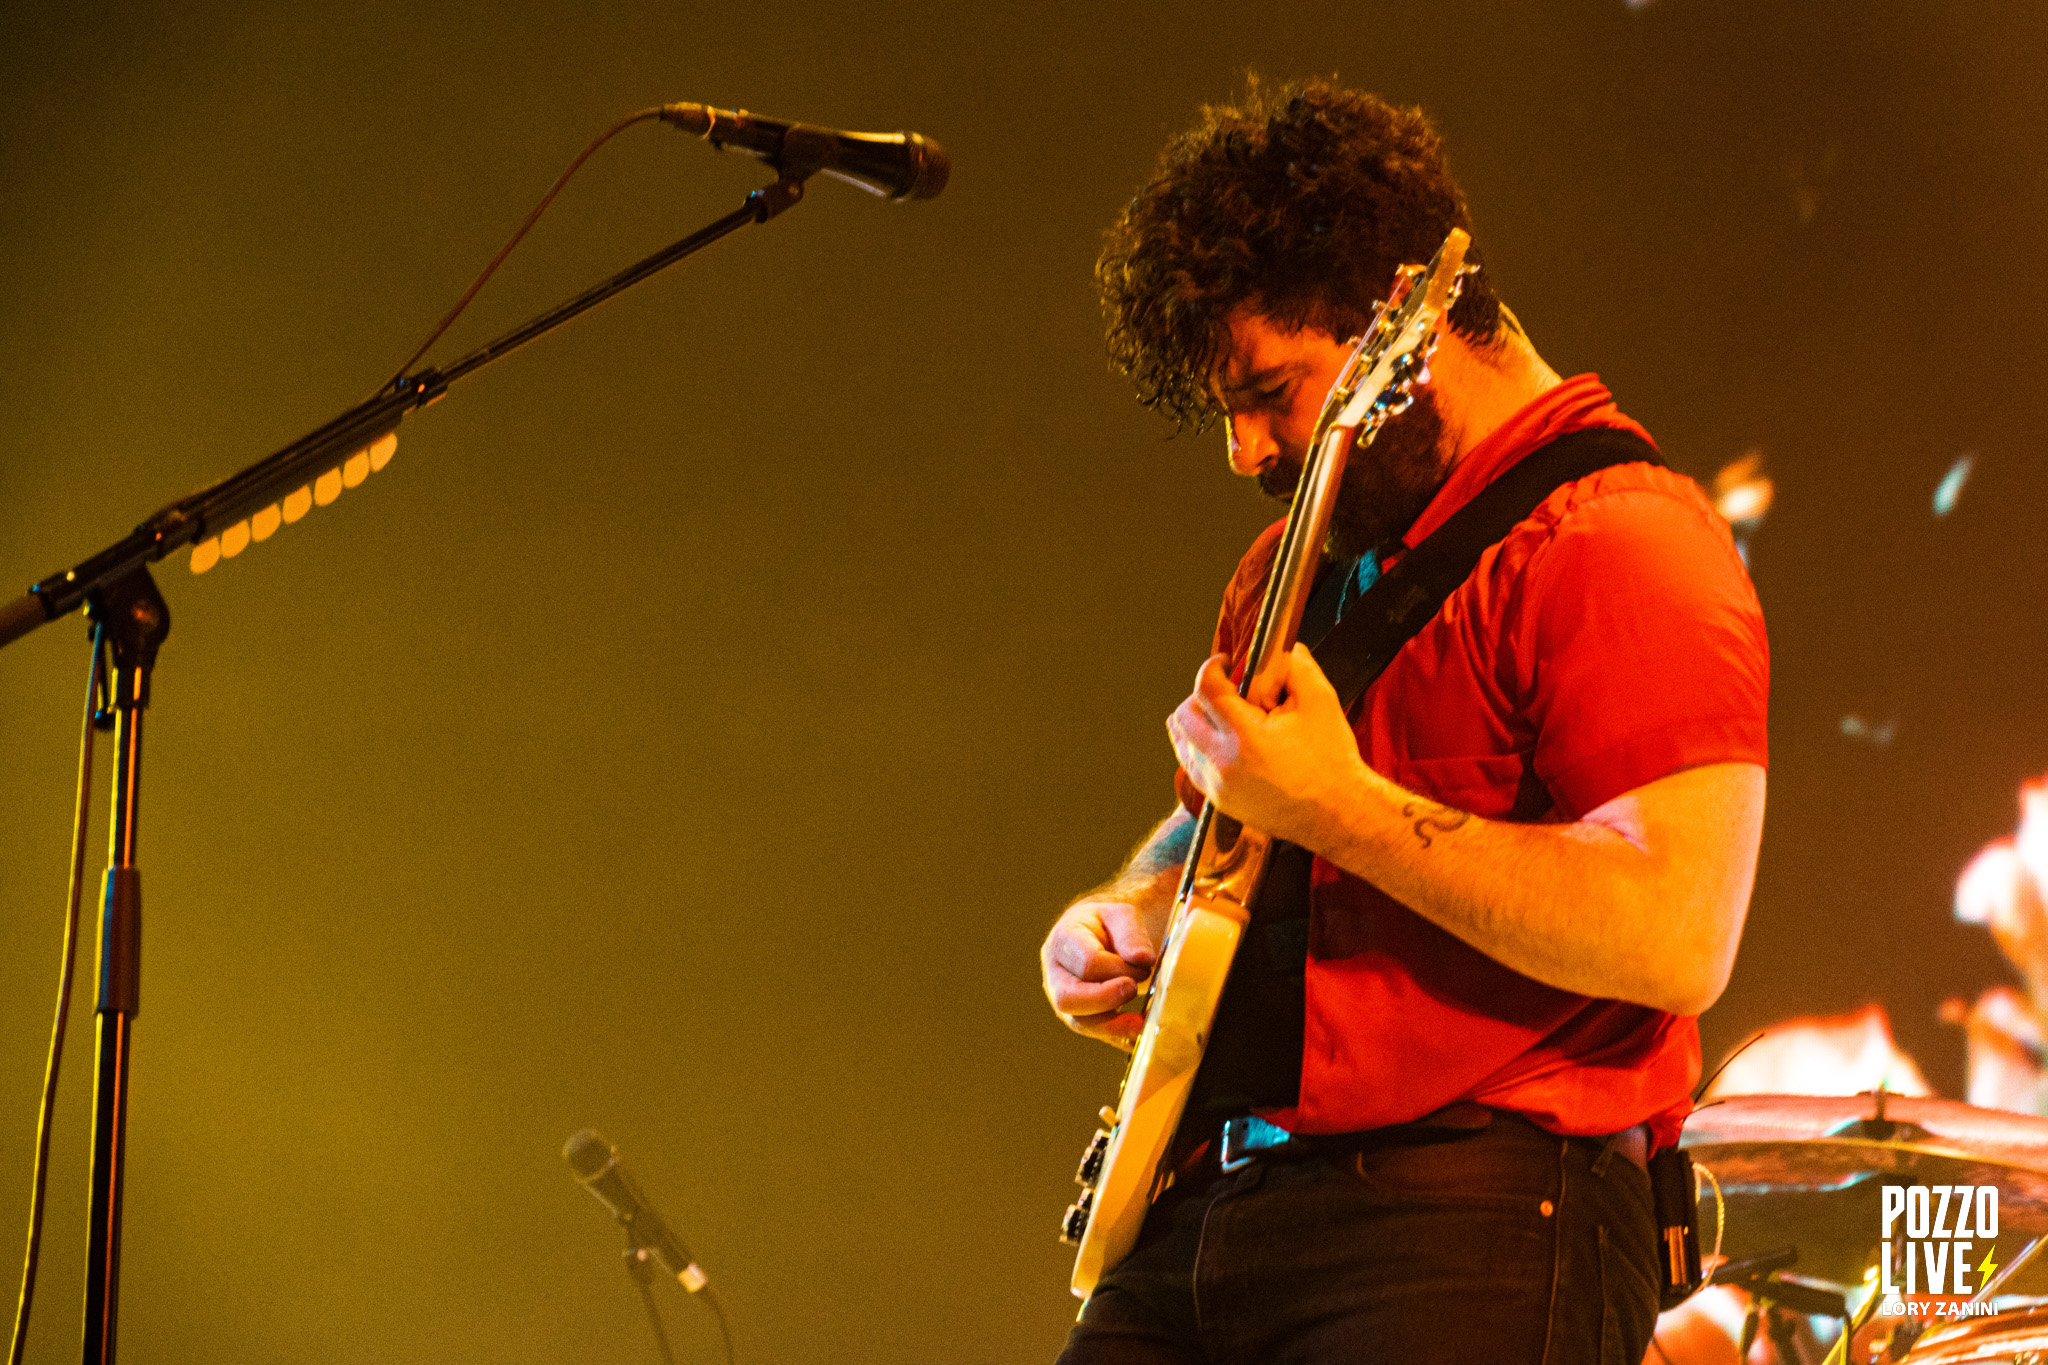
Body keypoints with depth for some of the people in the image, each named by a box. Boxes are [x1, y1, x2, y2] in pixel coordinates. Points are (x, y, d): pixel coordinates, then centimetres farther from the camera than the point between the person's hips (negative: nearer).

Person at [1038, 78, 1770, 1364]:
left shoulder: (1616, 544, -9)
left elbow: (1674, 940, -21)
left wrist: (1337, 810, -20)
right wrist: (1126, 915, 12)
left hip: (1467, 1249, -8)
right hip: (1198, 1210, 8)